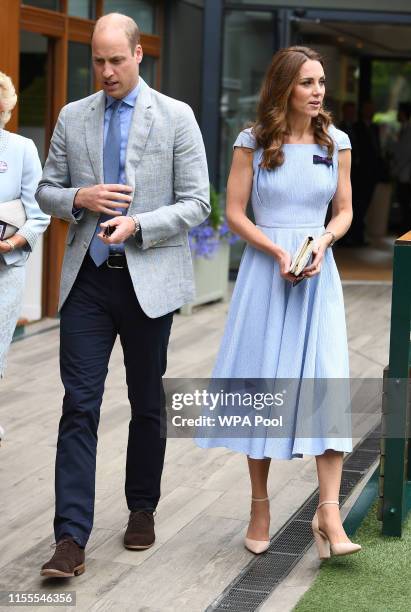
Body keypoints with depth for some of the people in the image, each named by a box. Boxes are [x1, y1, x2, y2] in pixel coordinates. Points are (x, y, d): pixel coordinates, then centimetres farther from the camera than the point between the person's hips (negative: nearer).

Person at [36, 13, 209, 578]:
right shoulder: (72, 117, 8)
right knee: (79, 406, -5)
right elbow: (46, 191, 13)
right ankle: (71, 540, -5)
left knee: (147, 404, 11)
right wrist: (79, 199, -9)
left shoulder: (176, 118, -1)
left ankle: (142, 510, 30)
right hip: (87, 279, 2)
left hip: (148, 278, -1)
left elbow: (196, 203, -4)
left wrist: (137, 224, -19)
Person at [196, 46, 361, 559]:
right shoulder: (253, 142, 0)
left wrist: (323, 241, -11)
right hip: (265, 270, -1)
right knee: (261, 385, 3)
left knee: (327, 383, -10)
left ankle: (329, 512, -11)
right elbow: (234, 212, -1)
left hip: (318, 271, 1)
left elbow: (345, 211, 10)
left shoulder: (336, 143, 6)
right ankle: (259, 506, 15)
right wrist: (278, 252, -14)